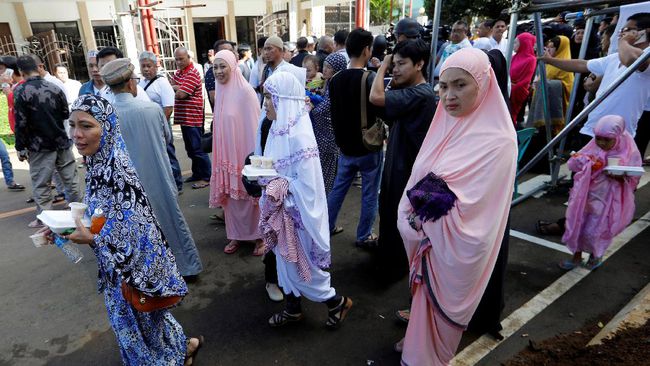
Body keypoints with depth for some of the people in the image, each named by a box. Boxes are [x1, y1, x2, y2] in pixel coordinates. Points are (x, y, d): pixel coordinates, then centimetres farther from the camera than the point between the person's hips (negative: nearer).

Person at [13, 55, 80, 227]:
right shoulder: (55, 88, 1)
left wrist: (21, 148, -4)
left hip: (40, 146, -4)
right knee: (70, 179, 12)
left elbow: (21, 123, -12)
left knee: (41, 185, 5)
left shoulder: (20, 91, -11)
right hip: (62, 142, 4)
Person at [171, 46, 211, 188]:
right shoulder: (179, 72, 15)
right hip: (184, 117, 9)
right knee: (190, 149, 16)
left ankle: (206, 177, 4)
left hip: (192, 118, -9)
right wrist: (178, 87, -11)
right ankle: (196, 174, 28)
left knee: (197, 149, -4)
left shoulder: (192, 74, -15)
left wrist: (174, 88, -1)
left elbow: (180, 94, -21)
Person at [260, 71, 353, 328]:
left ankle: (337, 302, 29)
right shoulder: (279, 129, 2)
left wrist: (277, 187, -22)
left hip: (297, 211, -8)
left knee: (299, 263, 7)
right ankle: (293, 308, 40)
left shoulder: (299, 135, -24)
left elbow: (307, 184, -24)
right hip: (281, 210, 8)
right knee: (285, 259, 20)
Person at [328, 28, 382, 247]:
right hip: (369, 147, -6)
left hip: (346, 146, 6)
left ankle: (327, 227, 29)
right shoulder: (369, 78, -17)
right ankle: (364, 236, 20)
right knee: (369, 194, 8)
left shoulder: (335, 79, 2)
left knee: (338, 188, 18)